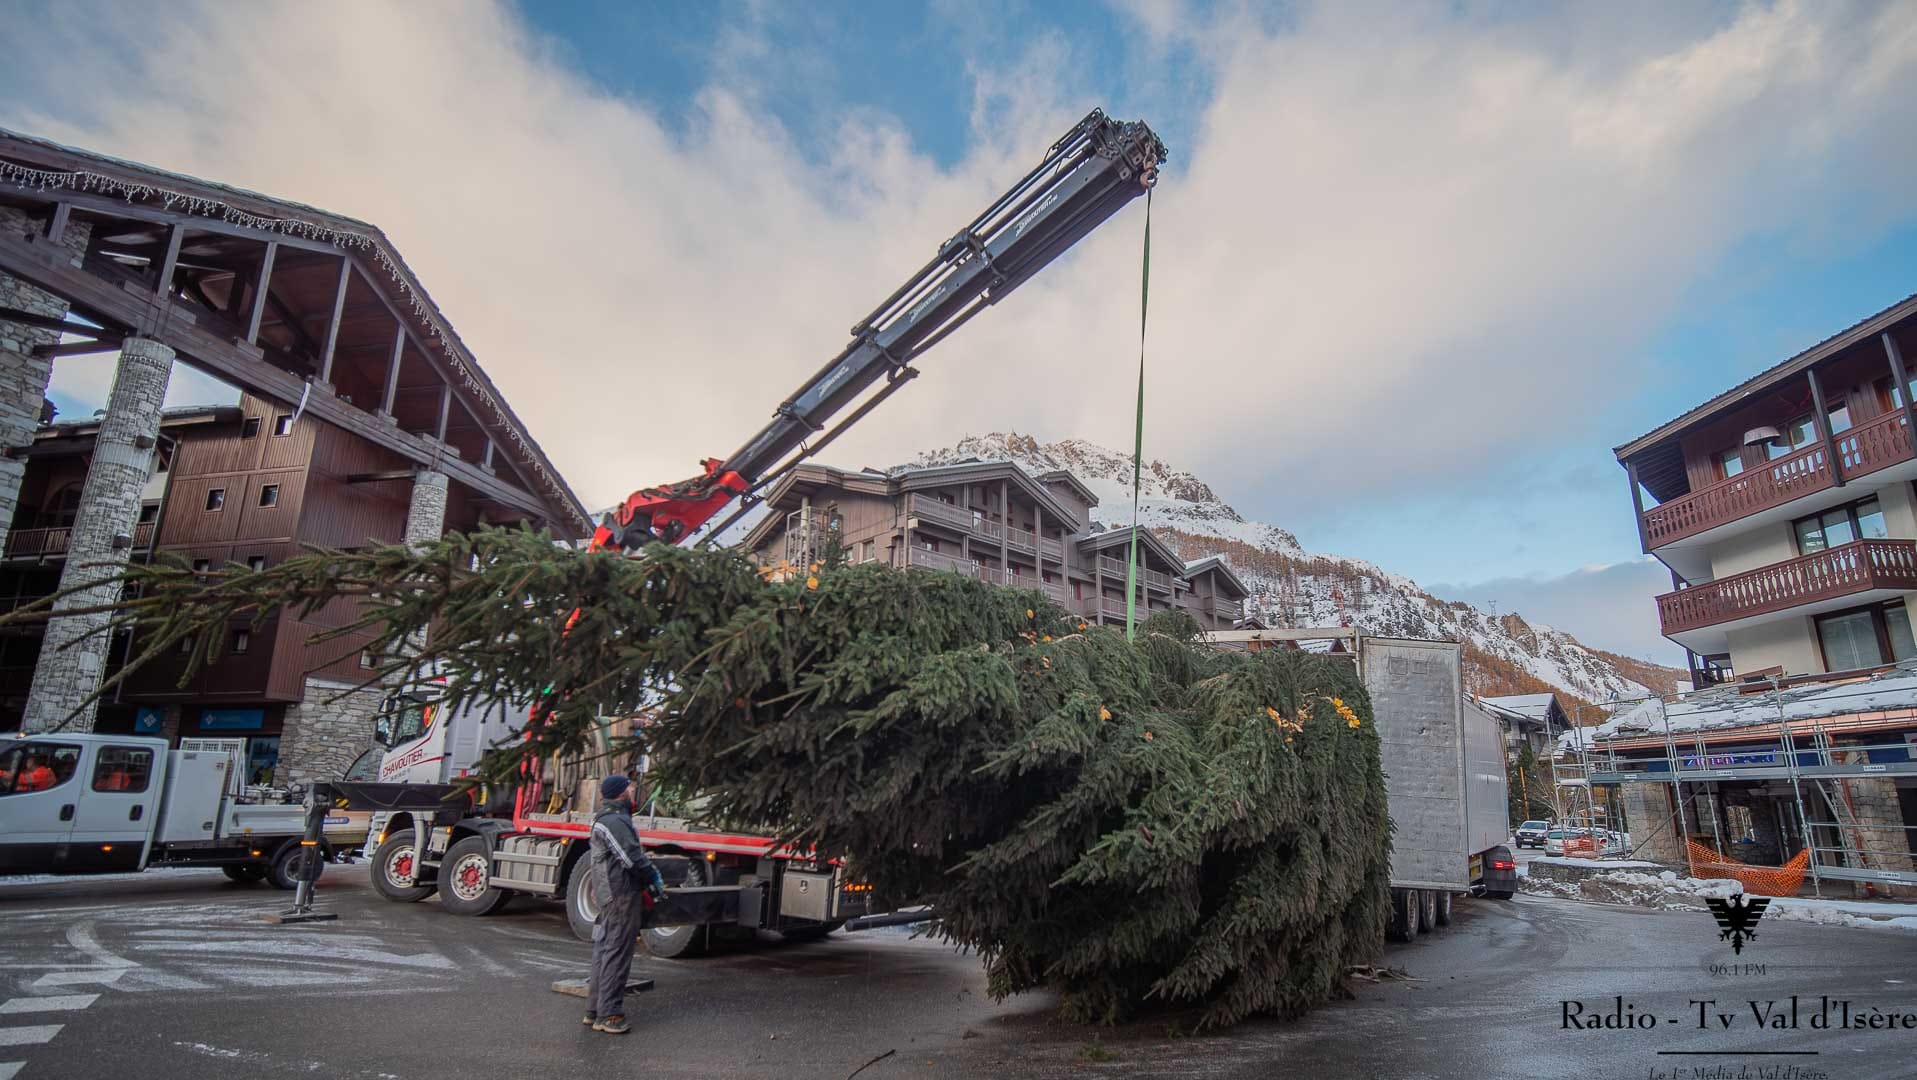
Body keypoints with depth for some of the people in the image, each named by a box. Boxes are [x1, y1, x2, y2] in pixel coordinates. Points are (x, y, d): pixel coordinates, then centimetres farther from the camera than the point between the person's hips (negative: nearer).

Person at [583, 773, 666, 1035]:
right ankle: (608, 1015, -2)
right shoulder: (615, 821, -17)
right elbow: (631, 858, -22)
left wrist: (652, 875, 13)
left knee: (604, 950, 16)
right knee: (616, 953, -6)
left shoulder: (606, 818, 18)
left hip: (609, 895, 11)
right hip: (621, 895, -11)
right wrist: (654, 880, -12)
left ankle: (594, 1010, 24)